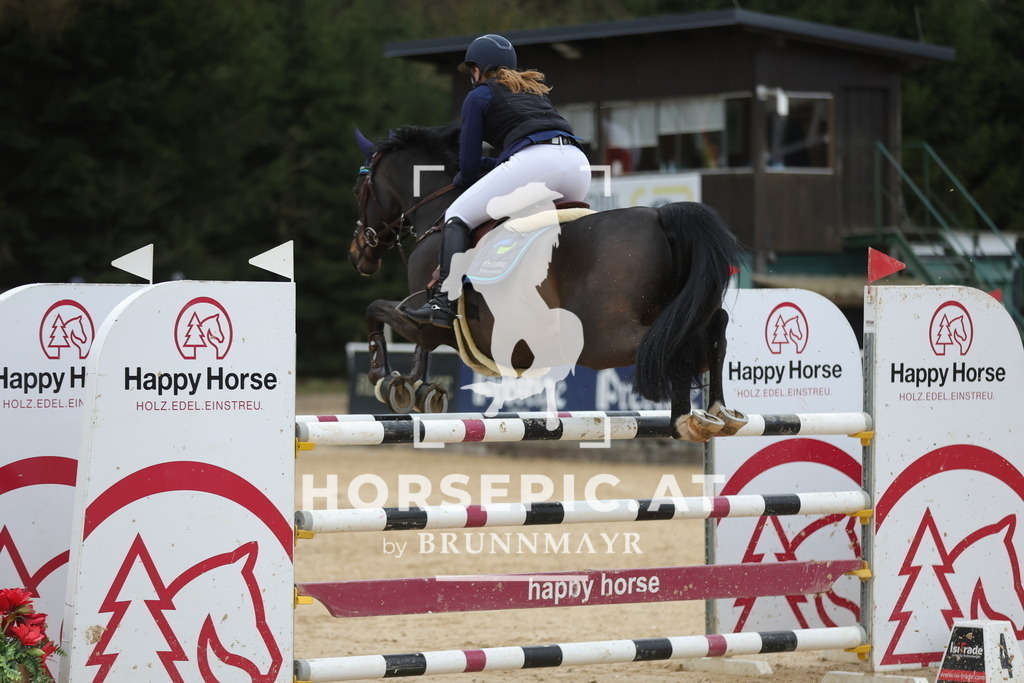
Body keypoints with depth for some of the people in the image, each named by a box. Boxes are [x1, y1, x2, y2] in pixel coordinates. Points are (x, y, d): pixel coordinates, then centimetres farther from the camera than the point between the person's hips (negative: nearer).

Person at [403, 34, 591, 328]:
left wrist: (463, 179, 36)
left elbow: (469, 165, 14)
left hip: (533, 160, -6)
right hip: (578, 161, 6)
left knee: (457, 216, 5)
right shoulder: (535, 89, 36)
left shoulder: (479, 96, 17)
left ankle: (444, 302, -10)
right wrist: (498, 165, 40)